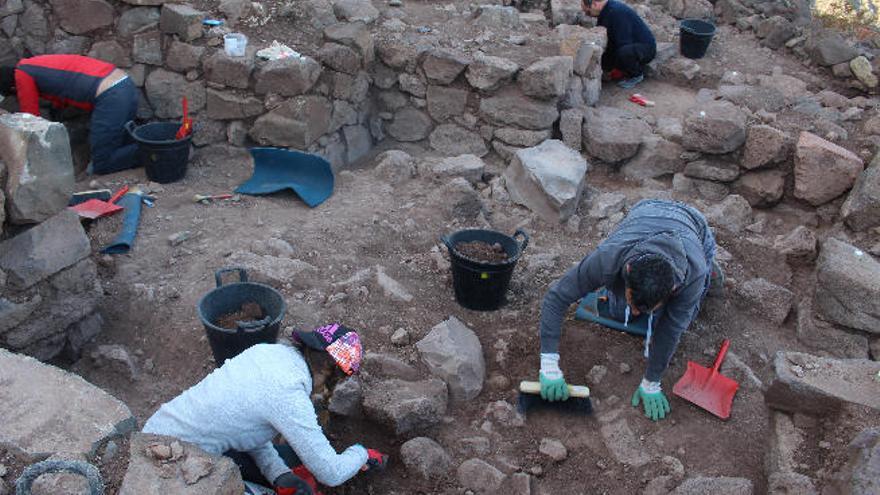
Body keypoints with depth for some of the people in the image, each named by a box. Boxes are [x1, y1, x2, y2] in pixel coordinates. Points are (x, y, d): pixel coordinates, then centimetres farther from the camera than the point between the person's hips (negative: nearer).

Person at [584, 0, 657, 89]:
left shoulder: (617, 12, -26)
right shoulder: (605, 10, 4)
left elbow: (623, 44, -28)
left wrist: (608, 68, -19)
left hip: (646, 47, -9)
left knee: (622, 53, -38)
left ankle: (637, 75, -9)